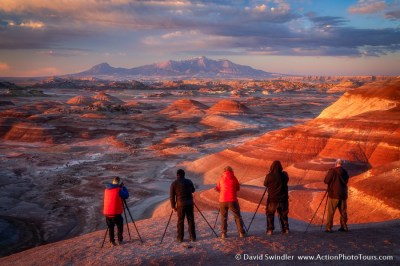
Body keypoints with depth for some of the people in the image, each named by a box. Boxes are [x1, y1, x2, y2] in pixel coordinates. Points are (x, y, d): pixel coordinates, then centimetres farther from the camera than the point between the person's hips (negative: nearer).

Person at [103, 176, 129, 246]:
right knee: (120, 226, 14)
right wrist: (123, 187, 6)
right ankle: (120, 240, 17)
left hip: (107, 213, 5)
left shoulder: (106, 189, 9)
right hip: (116, 213, -5)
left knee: (110, 227, 14)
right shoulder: (119, 190, -12)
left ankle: (112, 242, 13)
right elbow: (126, 195, -4)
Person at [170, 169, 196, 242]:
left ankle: (180, 238, 12)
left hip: (180, 205, -2)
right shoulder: (189, 181, 4)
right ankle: (192, 237, 10)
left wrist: (173, 206, 6)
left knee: (180, 221, 8)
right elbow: (193, 190, 20)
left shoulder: (174, 183, -2)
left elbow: (172, 196, -2)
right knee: (191, 220, 8)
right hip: (189, 203, 2)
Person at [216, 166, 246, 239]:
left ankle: (223, 233, 7)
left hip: (222, 200, 1)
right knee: (237, 216, 8)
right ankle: (241, 232, 6)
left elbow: (217, 188, 11)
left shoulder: (221, 179, 7)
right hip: (232, 200, -1)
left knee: (223, 217, 11)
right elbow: (238, 188, 8)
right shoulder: (234, 178, 3)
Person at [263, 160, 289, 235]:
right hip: (283, 198, 3)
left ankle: (270, 230, 7)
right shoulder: (284, 175, -7)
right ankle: (285, 229, 19)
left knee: (270, 214, 10)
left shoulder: (269, 176, -15)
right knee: (283, 214, 16)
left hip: (272, 199, -2)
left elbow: (265, 184, -1)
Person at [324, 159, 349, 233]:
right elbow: (346, 181, 14)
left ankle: (328, 228, -1)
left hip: (333, 194, -4)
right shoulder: (345, 172, 4)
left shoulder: (332, 171, -11)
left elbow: (326, 181, -11)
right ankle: (344, 227, 19)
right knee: (343, 212, 14)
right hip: (343, 194, 4)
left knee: (330, 212, 0)